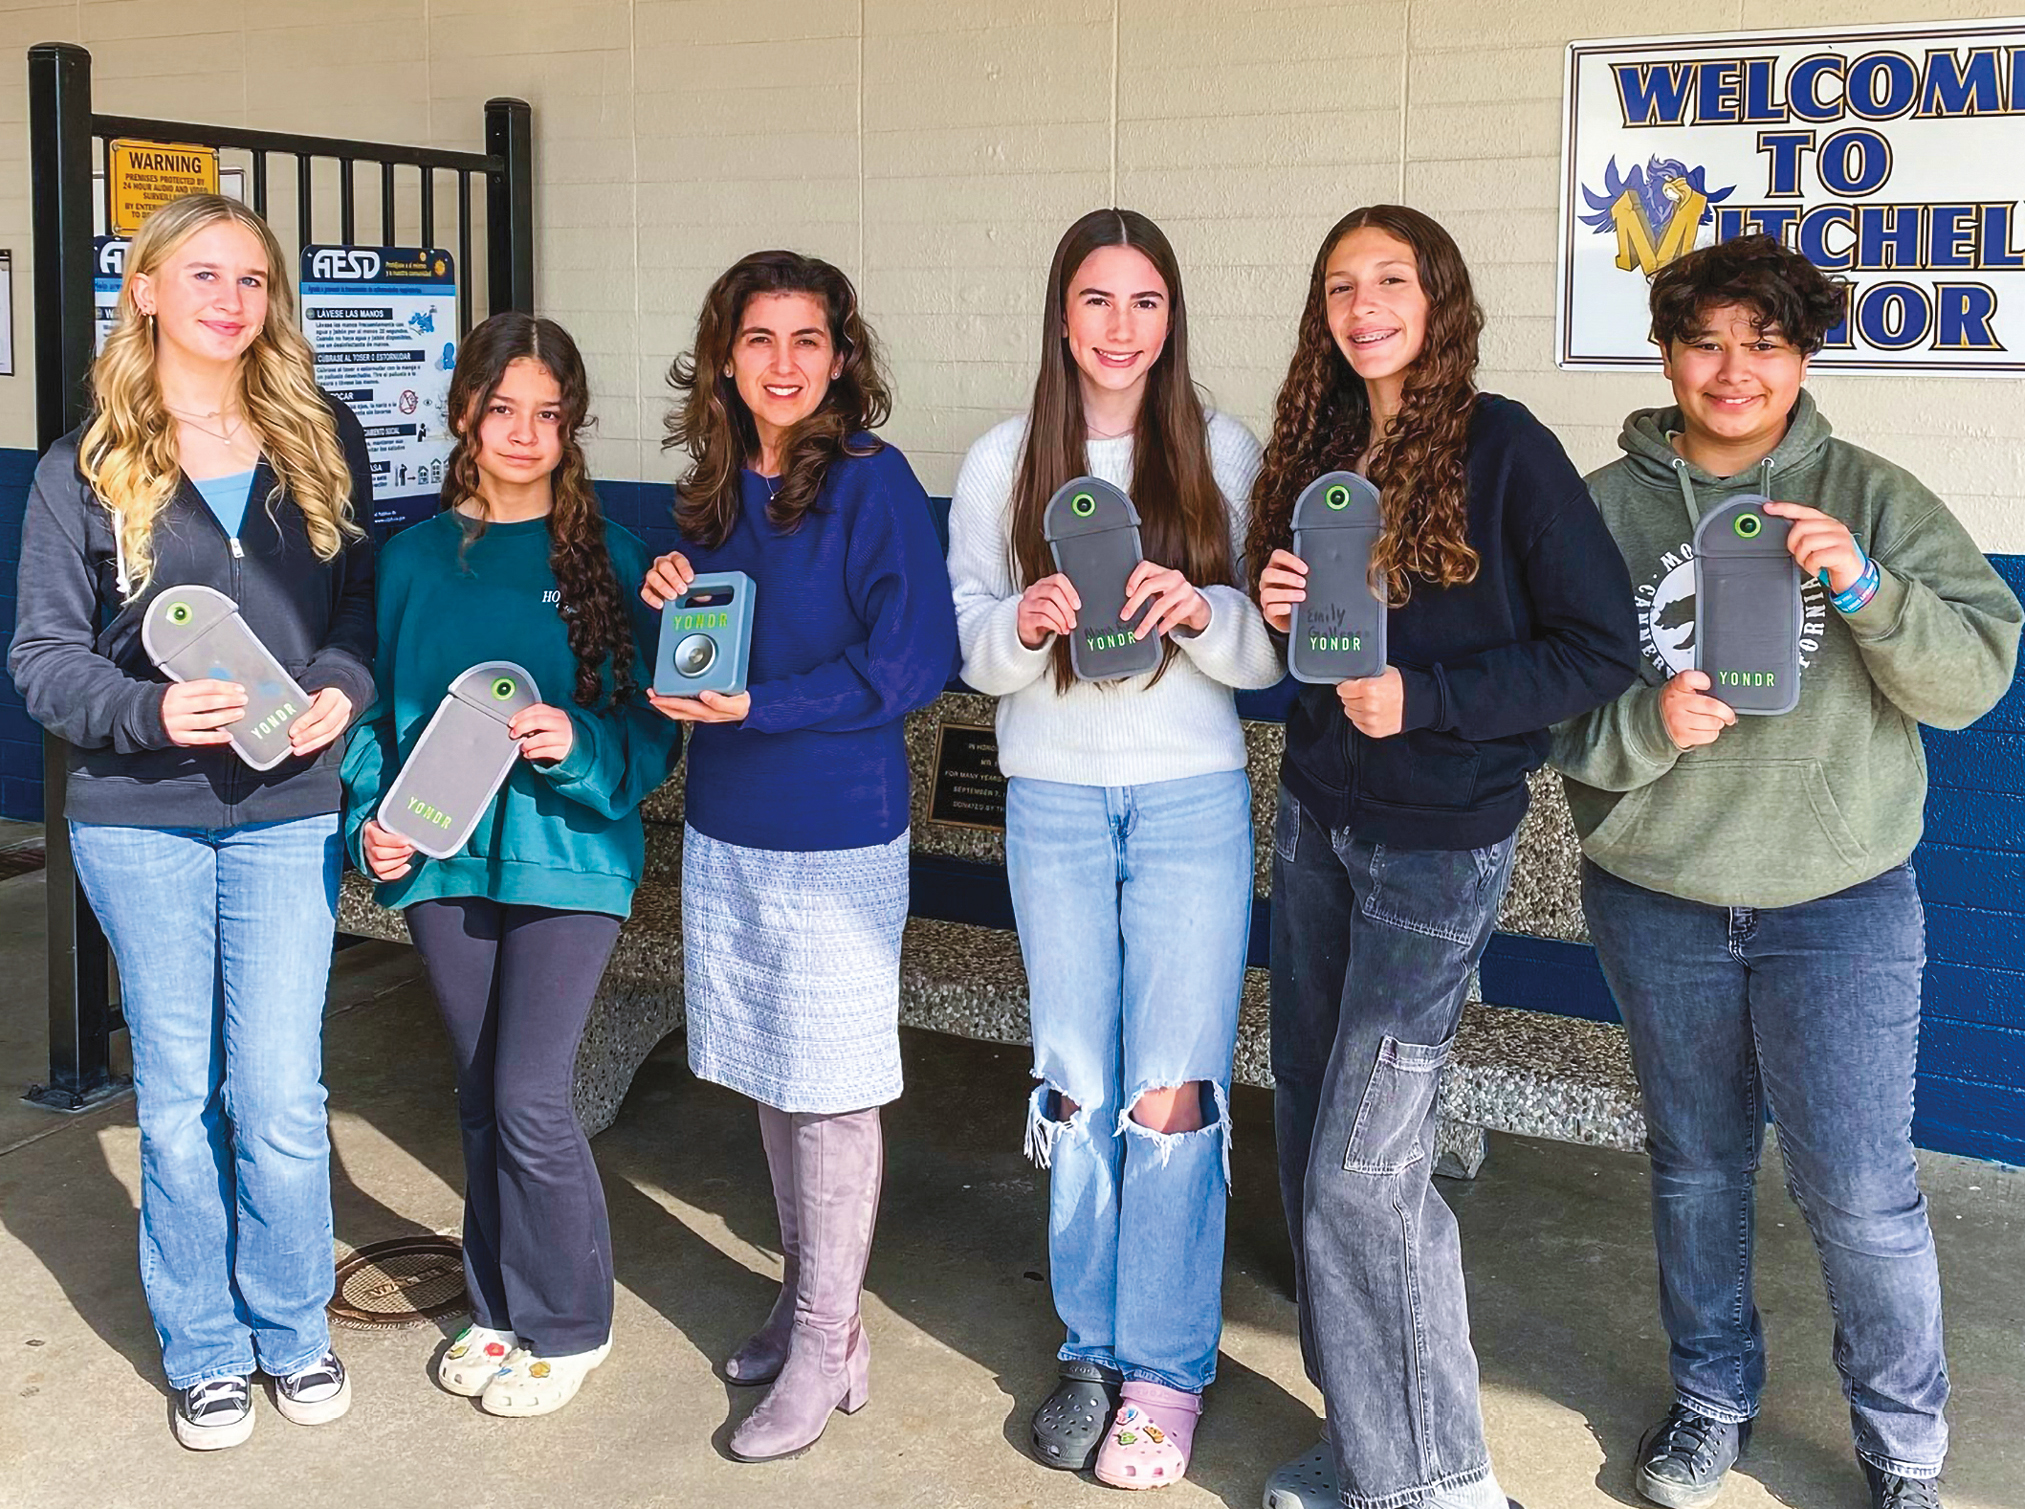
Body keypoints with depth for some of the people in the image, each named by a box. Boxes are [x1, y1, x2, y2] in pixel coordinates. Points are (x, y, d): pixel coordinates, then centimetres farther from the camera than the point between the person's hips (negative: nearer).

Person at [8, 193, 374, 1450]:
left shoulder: (325, 438, 5)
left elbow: (368, 591, 10)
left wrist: (342, 688, -9)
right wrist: (150, 712, -19)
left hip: (289, 813, 1)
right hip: (139, 819, 0)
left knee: (279, 1095, 0)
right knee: (179, 1094, 8)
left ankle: (293, 1328, 23)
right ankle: (204, 1349, 25)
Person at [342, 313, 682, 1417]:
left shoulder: (606, 557, -3)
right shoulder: (416, 557, 6)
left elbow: (652, 726, -2)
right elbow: (379, 708, 11)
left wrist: (578, 746, -21)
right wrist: (374, 819, -4)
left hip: (566, 855, -4)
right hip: (443, 863, 4)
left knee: (531, 1099, -6)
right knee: (480, 1097, 13)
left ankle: (566, 1325, 15)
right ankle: (499, 1306, 31)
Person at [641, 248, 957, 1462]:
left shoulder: (871, 480, -12)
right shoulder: (718, 488, 8)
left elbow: (916, 658, -17)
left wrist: (756, 709, -21)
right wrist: (673, 605, -3)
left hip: (837, 835, -7)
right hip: (726, 824, 7)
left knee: (830, 1091, 3)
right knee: (769, 1075, 16)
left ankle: (828, 1346, 16)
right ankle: (806, 1299, 33)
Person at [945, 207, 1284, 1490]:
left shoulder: (1227, 453, 0)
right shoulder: (1002, 463, 3)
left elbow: (1271, 652, 0)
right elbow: (971, 647, 4)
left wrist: (1201, 613, -20)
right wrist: (1025, 623, -17)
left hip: (1193, 801, -1)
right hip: (1054, 801, 2)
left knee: (1175, 1091, -2)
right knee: (1076, 1086, 9)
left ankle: (1168, 1366, 13)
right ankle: (1094, 1345, 25)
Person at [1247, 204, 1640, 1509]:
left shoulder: (1502, 448, -11)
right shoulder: (1318, 448, 9)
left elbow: (1603, 646, -13)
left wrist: (1423, 701, -20)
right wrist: (1282, 608, -4)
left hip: (1439, 848, -7)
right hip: (1316, 824, 7)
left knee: (1362, 1171, -8)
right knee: (1313, 1133, 11)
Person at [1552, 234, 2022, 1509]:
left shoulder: (1873, 497, -1)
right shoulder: (1606, 507, 1)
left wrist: (1866, 589, -23)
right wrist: (1649, 724, -20)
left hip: (1840, 903, -1)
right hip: (1657, 902, 2)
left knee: (1860, 1187, 1)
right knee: (1696, 1165, 16)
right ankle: (1713, 1398, 37)